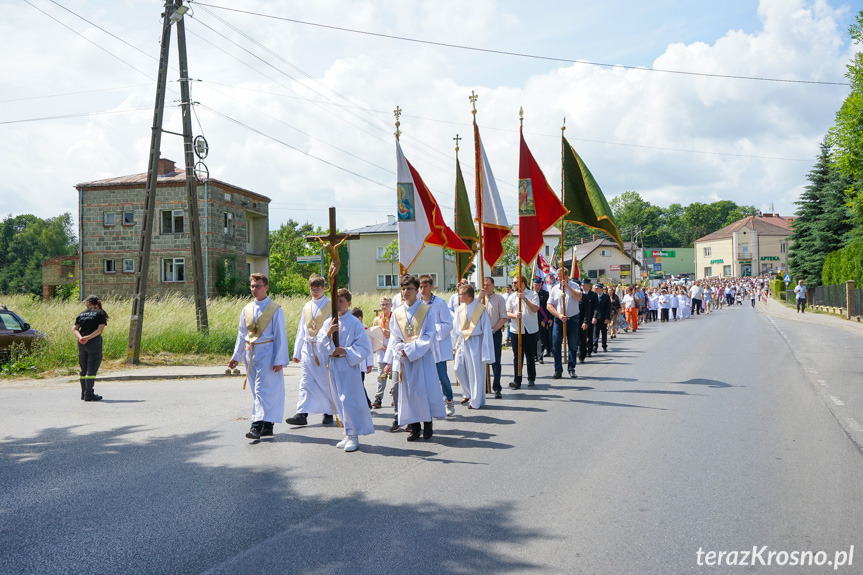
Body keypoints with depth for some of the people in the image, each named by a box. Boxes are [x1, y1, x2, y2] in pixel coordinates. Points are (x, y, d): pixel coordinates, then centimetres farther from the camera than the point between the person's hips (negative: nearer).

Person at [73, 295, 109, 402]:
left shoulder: (82, 314, 13)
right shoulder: (100, 313, 1)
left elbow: (75, 328, 3)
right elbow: (100, 329, -12)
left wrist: (80, 337, -10)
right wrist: (88, 337, -15)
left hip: (81, 343, 4)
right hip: (94, 342, -4)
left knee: (83, 369, 12)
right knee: (92, 369, -4)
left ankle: (84, 393, 19)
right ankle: (89, 394, -7)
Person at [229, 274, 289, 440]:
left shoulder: (275, 310, -4)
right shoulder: (246, 310, 11)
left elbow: (280, 336, -5)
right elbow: (241, 335, 17)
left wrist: (279, 360, -11)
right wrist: (236, 357, 12)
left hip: (267, 353, -6)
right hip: (250, 353, 6)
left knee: (263, 390, -11)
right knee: (257, 391, 9)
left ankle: (257, 426, -14)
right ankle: (267, 426, 16)